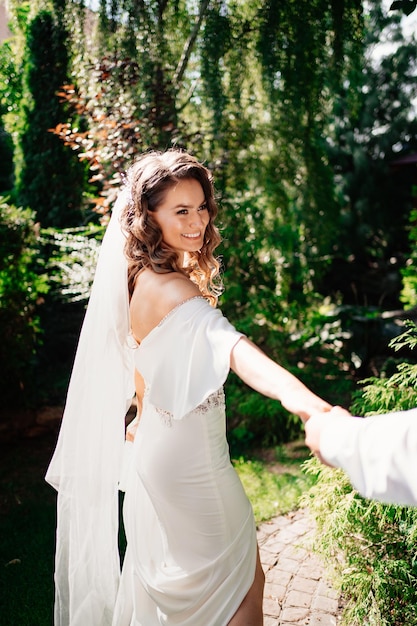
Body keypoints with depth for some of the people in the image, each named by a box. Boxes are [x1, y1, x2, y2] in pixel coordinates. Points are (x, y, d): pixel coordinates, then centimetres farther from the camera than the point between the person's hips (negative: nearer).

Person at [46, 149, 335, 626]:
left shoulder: (140, 278, 2)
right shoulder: (169, 287, -26)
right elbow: (226, 344, -47)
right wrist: (292, 392, -63)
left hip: (160, 449, 9)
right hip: (191, 459, -9)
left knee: (170, 576, 27)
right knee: (244, 584, 10)